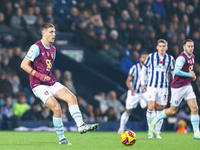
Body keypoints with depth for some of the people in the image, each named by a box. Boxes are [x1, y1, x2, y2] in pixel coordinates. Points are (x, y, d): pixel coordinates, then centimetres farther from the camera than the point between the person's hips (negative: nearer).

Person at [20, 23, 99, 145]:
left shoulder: (52, 49, 14)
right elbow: (24, 64, -15)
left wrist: (50, 77, 14)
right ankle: (61, 139, -6)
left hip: (51, 83, 7)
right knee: (57, 108, -19)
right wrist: (39, 75, -21)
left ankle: (81, 125, -21)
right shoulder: (36, 47, -11)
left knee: (71, 97, -15)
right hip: (39, 85, -7)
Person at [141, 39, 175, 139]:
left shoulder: (170, 59, 2)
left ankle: (157, 132, 15)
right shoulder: (151, 57, -2)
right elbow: (144, 69, 10)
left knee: (160, 110, 4)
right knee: (150, 108, -16)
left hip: (163, 87, 2)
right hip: (151, 86, -2)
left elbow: (174, 72, 13)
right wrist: (142, 83, 7)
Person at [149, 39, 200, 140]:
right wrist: (190, 75, -19)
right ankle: (155, 120, 28)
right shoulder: (182, 57, -18)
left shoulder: (192, 57, 11)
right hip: (178, 87, -7)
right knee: (173, 110, 4)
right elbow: (177, 71, -29)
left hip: (187, 86, 7)